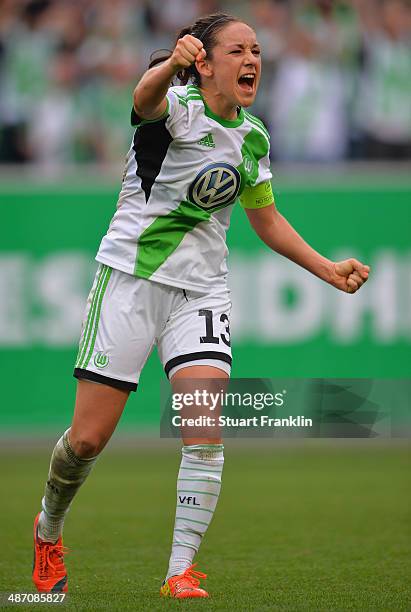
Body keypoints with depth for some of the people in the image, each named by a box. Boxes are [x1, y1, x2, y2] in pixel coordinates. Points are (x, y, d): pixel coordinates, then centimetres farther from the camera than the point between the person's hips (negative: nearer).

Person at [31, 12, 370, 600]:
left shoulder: (253, 137, 7)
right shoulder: (177, 107, -13)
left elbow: (266, 219, 22)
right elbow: (145, 98, -39)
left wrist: (328, 270, 14)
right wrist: (170, 65, -63)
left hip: (201, 289, 4)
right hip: (130, 276, -4)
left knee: (205, 428, -17)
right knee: (88, 438, -1)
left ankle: (181, 572, -12)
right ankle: (48, 531, 28)